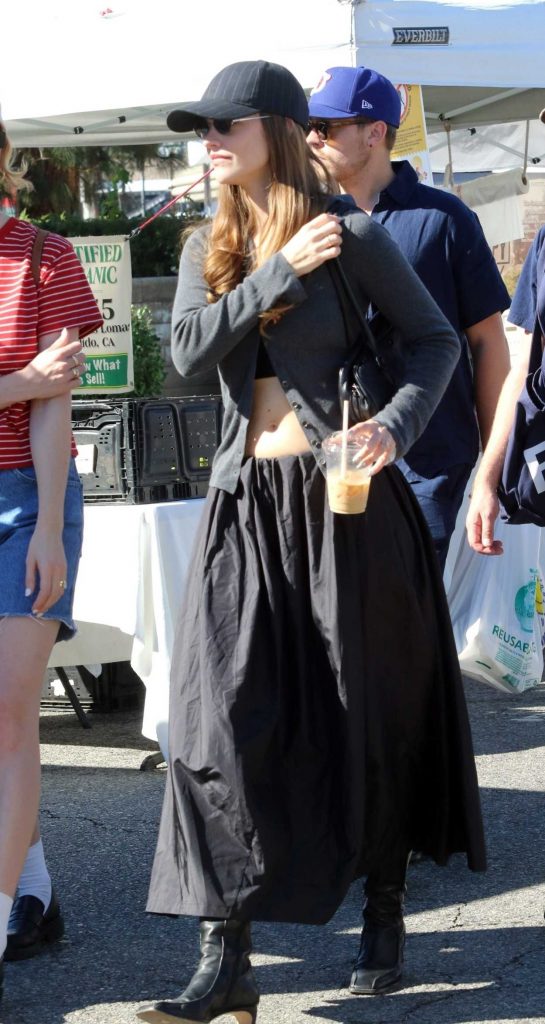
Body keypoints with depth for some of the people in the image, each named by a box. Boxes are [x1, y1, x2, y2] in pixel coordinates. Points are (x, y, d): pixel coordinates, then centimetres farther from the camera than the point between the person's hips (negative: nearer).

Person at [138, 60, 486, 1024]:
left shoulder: (352, 234, -5)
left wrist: (395, 424, -16)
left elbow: (437, 339, 0)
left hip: (343, 496, -4)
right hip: (246, 501, 4)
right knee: (219, 717, -7)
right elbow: (189, 351, -6)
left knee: (367, 711, 7)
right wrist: (283, 270, -13)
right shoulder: (207, 248, 10)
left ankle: (384, 908, 28)